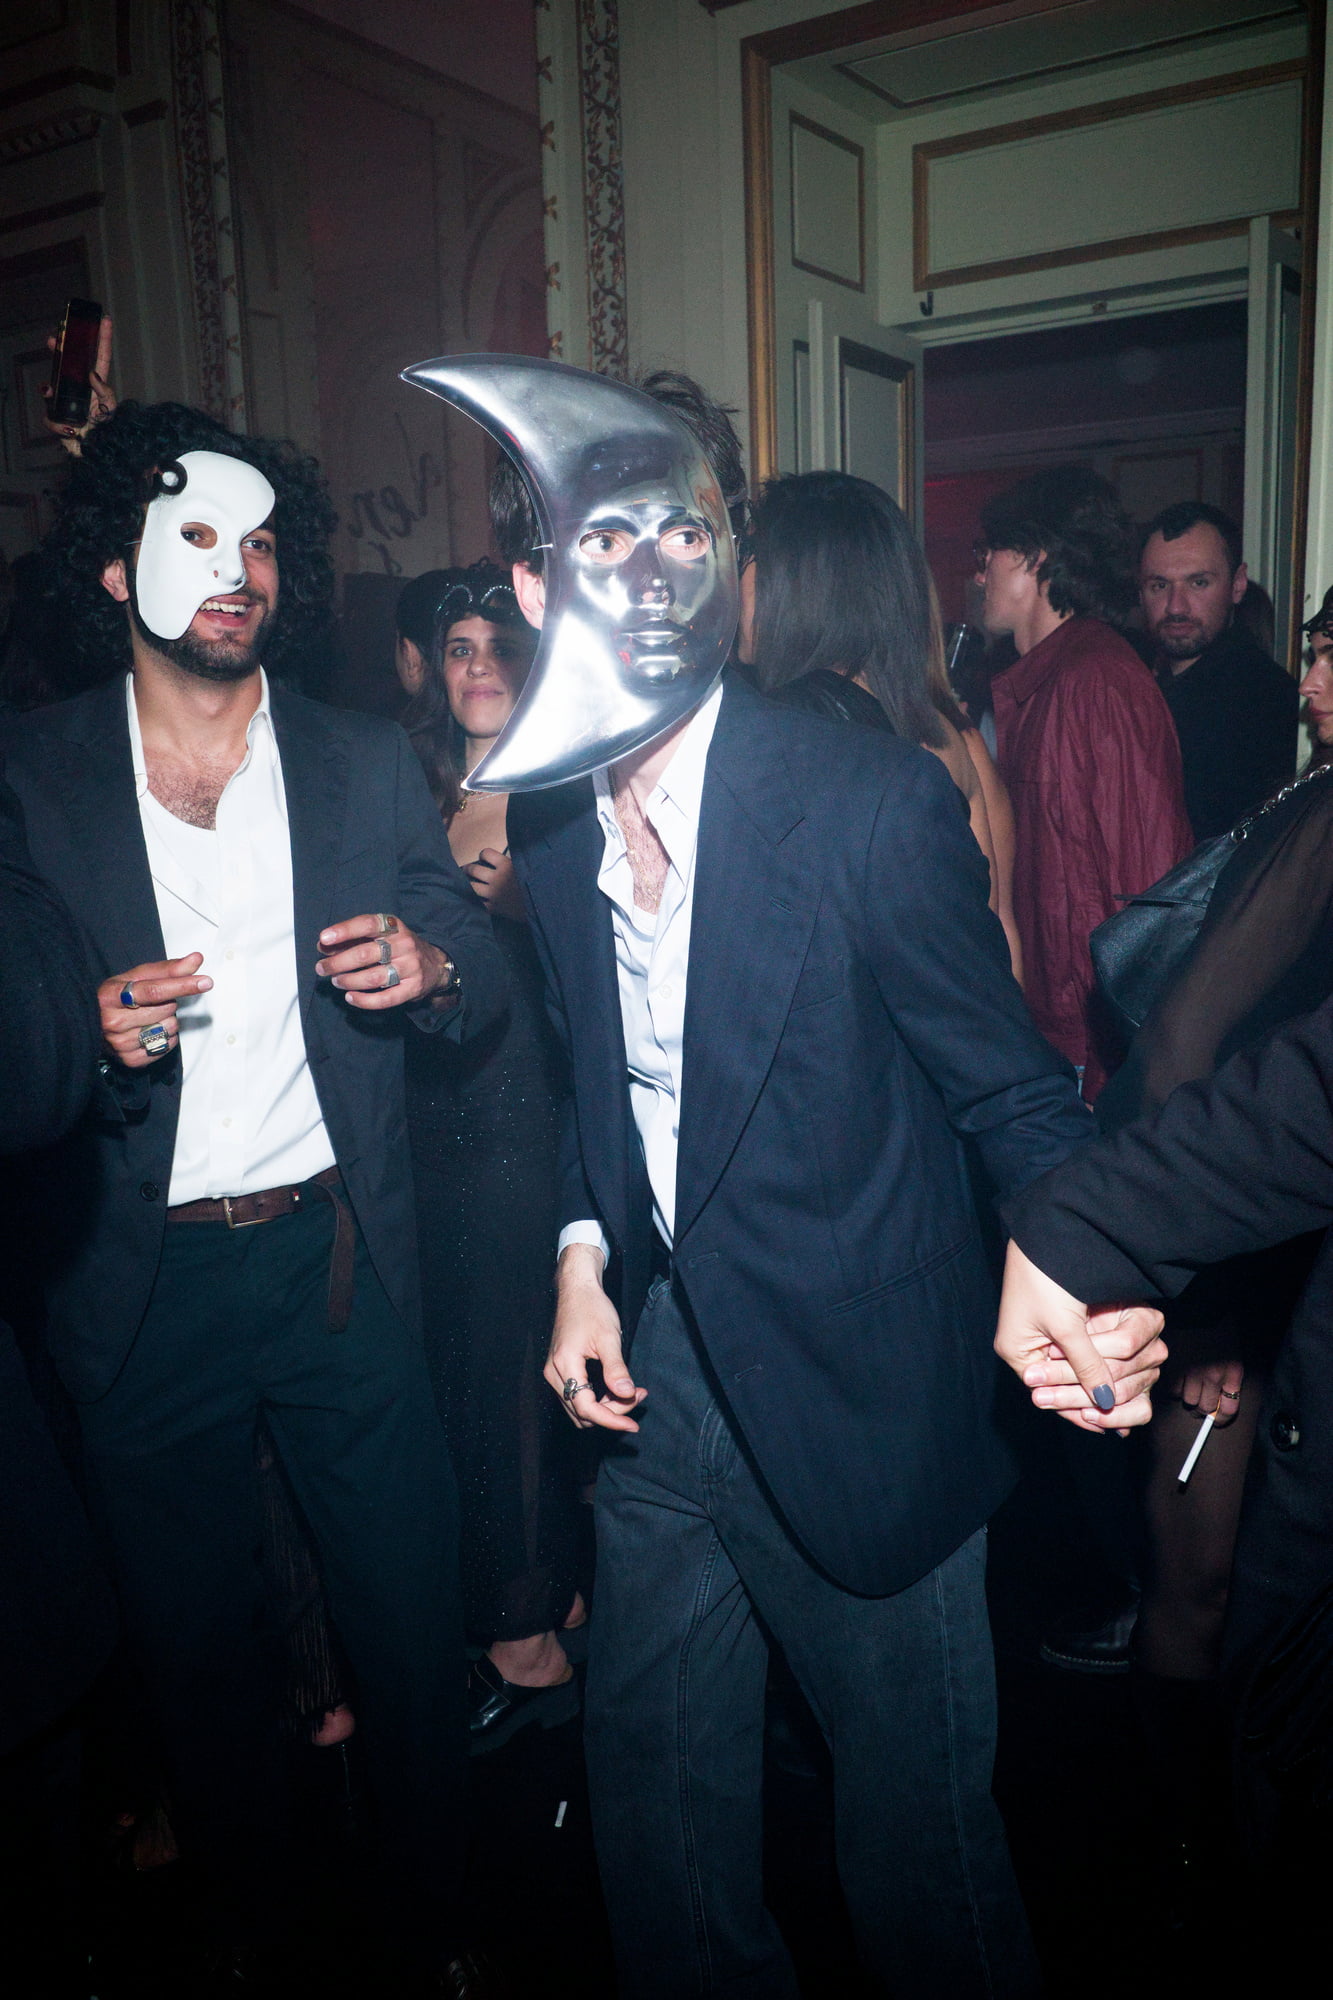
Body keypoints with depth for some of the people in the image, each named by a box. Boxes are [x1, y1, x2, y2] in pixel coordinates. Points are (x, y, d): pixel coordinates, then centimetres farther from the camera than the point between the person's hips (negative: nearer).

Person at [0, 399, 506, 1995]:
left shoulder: (368, 767, 4)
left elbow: (486, 988, 7)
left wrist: (432, 969, -16)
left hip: (338, 1264, 1)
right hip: (140, 1283, 0)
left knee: (409, 1622, 11)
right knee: (193, 1641, 16)